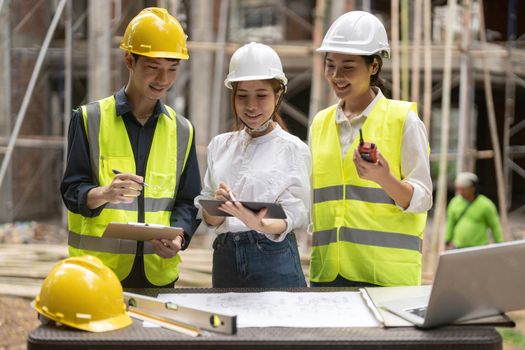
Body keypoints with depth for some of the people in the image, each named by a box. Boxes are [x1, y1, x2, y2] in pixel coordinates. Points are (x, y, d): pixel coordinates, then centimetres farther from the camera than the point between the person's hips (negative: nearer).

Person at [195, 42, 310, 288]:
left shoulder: (293, 149, -2)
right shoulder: (220, 145, 9)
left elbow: (293, 216, -7)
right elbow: (209, 218, 6)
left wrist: (260, 225, -28)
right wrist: (218, 206, -17)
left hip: (274, 260, -3)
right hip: (225, 257, 3)